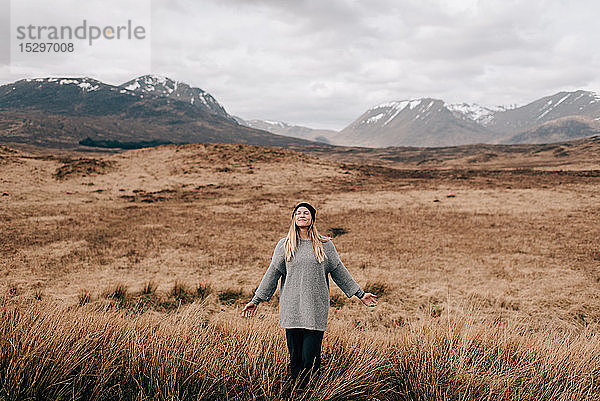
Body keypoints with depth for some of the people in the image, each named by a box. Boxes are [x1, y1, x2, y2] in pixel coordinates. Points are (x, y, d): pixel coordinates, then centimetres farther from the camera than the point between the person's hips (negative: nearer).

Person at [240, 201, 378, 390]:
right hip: (291, 309, 1)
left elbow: (339, 272, 13)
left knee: (310, 358, -5)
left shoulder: (325, 244, 8)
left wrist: (360, 294, 14)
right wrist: (256, 300, 9)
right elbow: (272, 273, 11)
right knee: (295, 356, 4)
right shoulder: (284, 245, 9)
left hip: (316, 310, -1)